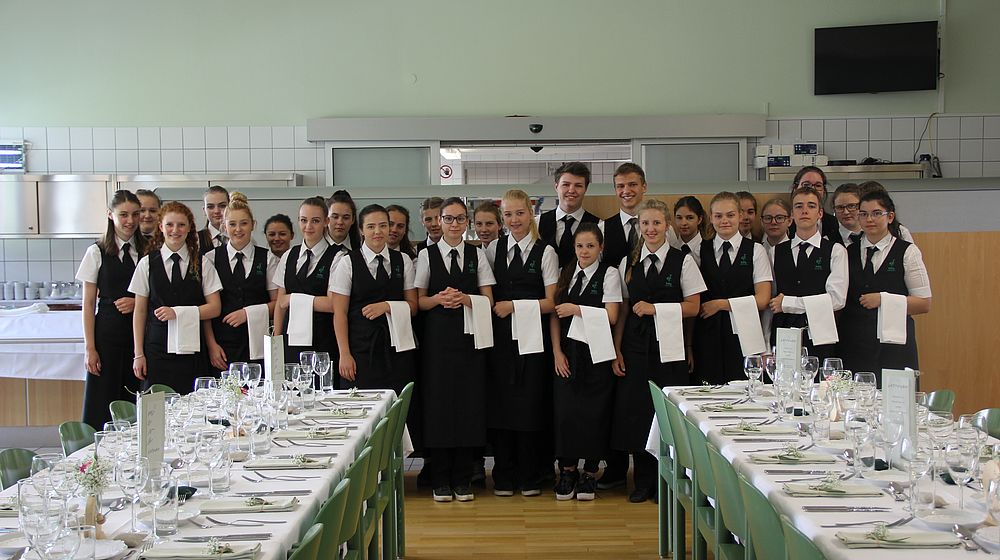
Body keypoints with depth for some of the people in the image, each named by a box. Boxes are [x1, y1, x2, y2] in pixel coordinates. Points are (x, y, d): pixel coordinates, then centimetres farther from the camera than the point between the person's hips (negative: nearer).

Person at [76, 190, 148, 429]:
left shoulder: (147, 252, 6)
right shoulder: (97, 253, 0)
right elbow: (88, 304, 1)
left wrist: (138, 302, -6)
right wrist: (89, 348, -4)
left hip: (140, 331, 2)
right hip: (108, 331, -2)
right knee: (104, 406, -3)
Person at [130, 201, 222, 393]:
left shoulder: (202, 263, 4)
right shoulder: (147, 264, 5)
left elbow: (215, 308, 2)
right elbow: (140, 312, 6)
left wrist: (178, 312, -11)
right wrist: (139, 354, 3)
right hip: (157, 348, 0)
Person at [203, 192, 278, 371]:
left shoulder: (267, 259, 7)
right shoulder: (210, 259, 6)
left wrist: (248, 312, -8)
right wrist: (211, 345, -4)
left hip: (258, 345, 0)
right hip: (222, 345, 0)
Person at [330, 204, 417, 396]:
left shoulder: (403, 261, 9)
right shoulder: (348, 263, 1)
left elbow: (413, 306, 11)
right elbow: (339, 313, -1)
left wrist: (387, 306, -9)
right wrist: (344, 354, -7)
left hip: (397, 348, 2)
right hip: (361, 349, -2)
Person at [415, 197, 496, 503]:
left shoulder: (477, 255, 8)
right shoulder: (427, 254, 5)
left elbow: (488, 300, 4)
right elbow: (419, 300, 2)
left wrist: (464, 298, -14)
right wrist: (439, 298, -17)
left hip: (470, 338, 1)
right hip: (438, 337, -1)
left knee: (469, 405, 1)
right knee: (438, 403, -1)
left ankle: (462, 479, 12)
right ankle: (440, 480, 9)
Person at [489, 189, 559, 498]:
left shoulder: (545, 252, -1)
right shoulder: (494, 249, 9)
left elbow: (551, 302, -4)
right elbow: (488, 294, 15)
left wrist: (514, 305, -11)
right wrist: (495, 307, -3)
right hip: (500, 336, 3)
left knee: (531, 401, 1)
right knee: (500, 400, 3)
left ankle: (529, 477, 14)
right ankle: (504, 476, 14)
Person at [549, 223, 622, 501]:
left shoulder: (609, 273, -2)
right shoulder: (566, 274, 10)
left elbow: (611, 316, -9)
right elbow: (554, 315, 9)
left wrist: (577, 310, -12)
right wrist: (557, 352, 2)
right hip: (568, 352, 3)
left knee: (594, 412, -1)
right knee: (565, 411, -2)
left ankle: (590, 473, 13)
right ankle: (568, 470, 13)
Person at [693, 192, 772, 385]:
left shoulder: (756, 250, 5)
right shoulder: (700, 251, 10)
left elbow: (762, 300, -1)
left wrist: (721, 304, -4)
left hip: (744, 335, -1)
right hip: (707, 335, 1)